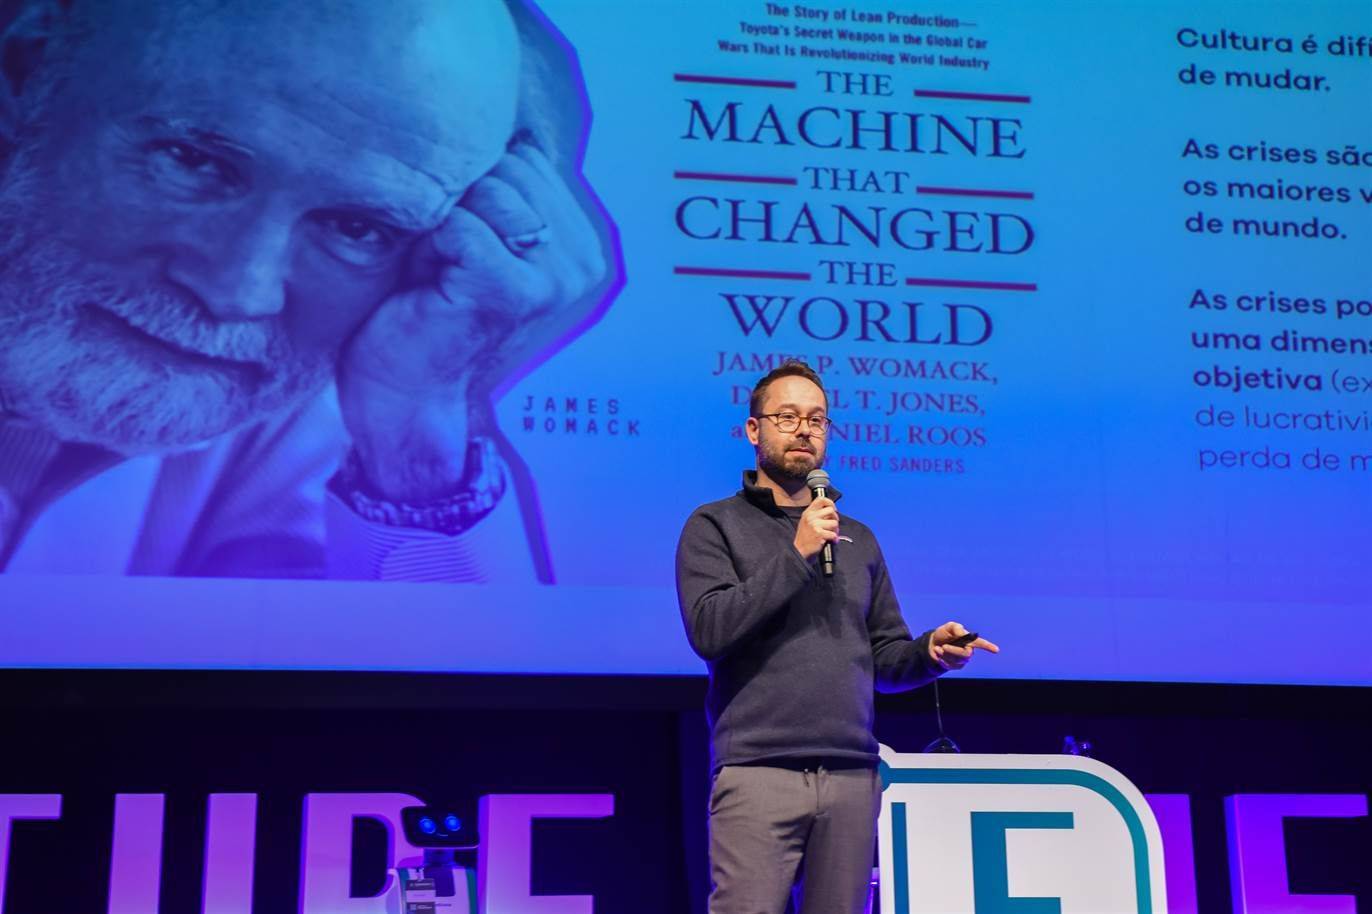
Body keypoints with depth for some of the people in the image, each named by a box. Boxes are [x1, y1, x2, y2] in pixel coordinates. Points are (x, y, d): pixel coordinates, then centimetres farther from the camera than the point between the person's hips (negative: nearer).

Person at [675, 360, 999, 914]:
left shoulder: (858, 539, 20)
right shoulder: (715, 526, 6)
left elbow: (882, 657, 19)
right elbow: (709, 629, -9)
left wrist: (929, 652, -3)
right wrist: (797, 555, -10)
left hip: (853, 777, 5)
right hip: (757, 771, -4)